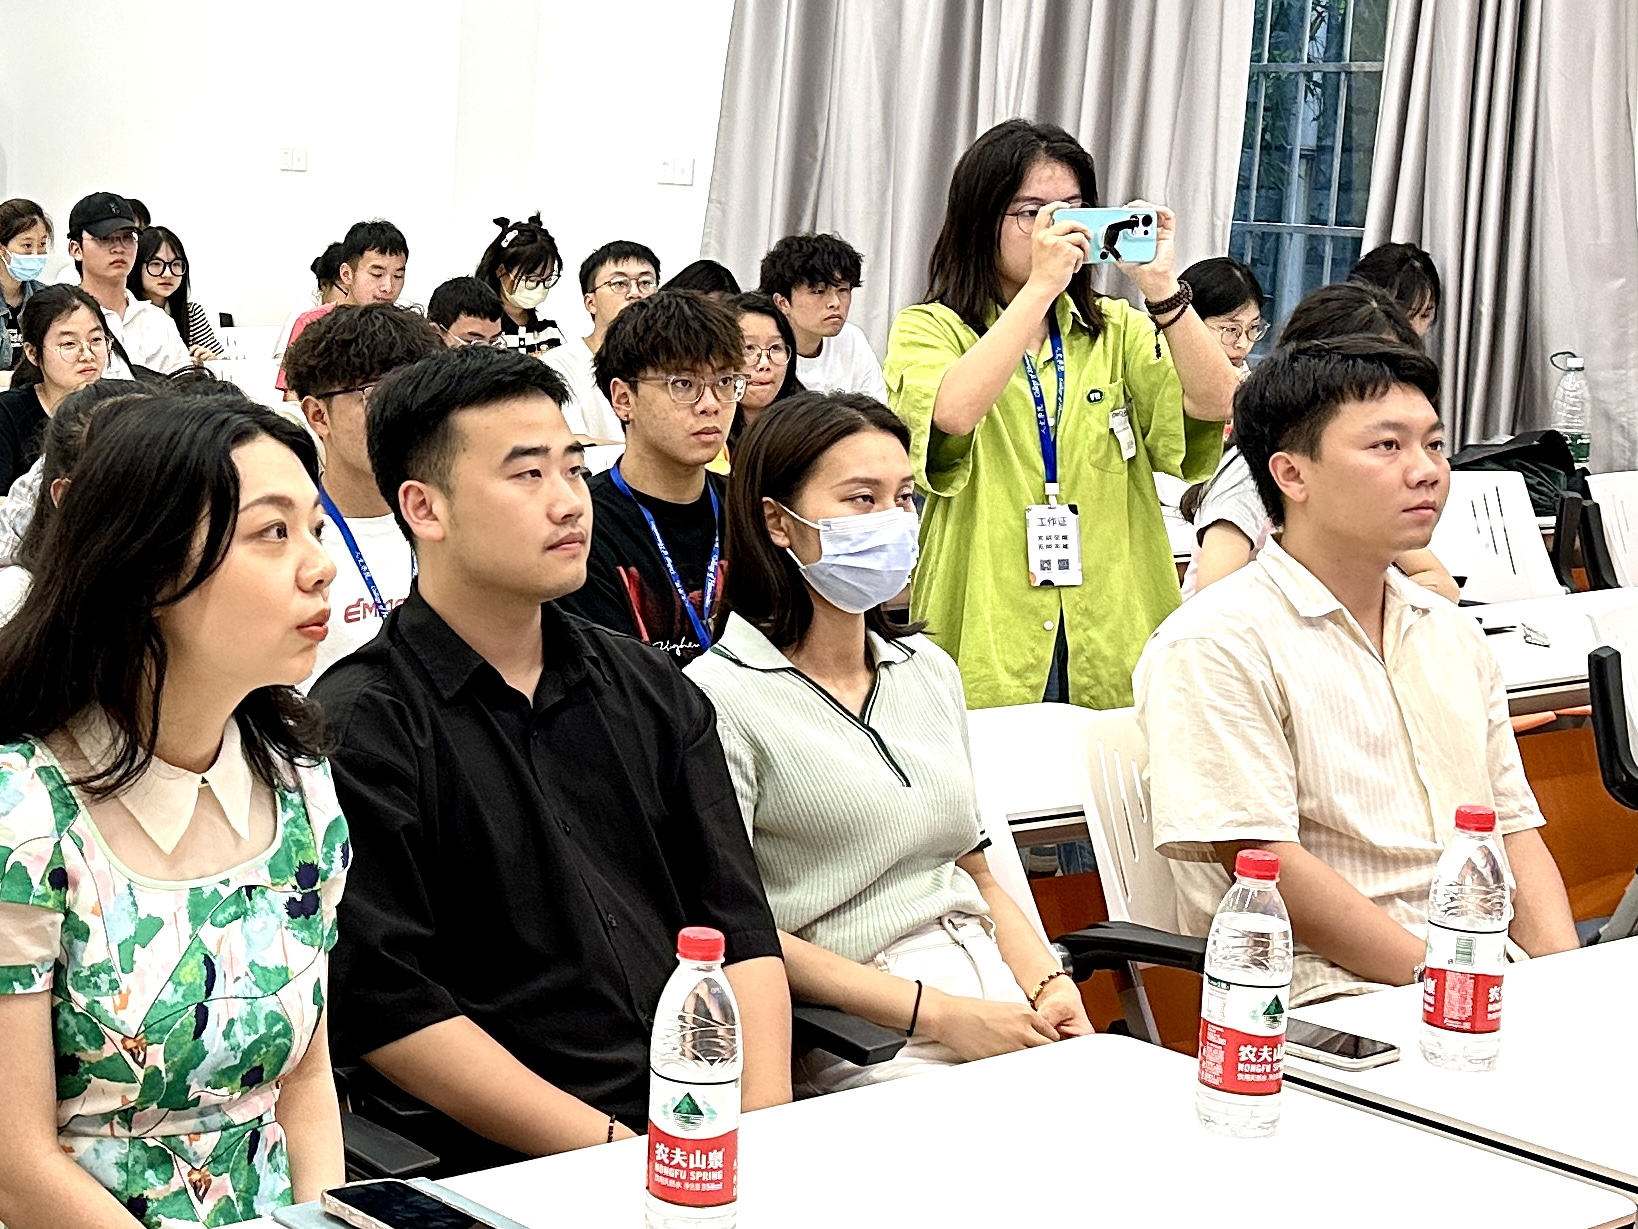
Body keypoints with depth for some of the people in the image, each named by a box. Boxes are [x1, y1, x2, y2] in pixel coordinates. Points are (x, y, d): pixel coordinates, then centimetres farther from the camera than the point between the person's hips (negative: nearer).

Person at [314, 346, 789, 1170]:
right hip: (515, 1168, -5)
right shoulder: (356, 728, -4)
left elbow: (740, 931, 11)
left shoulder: (651, 692, 15)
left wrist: (765, 1128, -5)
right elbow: (388, 1006, -11)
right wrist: (615, 1149, -14)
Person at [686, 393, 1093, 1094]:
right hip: (863, 1044, -7)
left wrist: (1050, 986, 2)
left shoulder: (929, 669, 19)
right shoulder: (722, 697, -5)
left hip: (1005, 1006, 7)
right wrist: (939, 1014, -14)